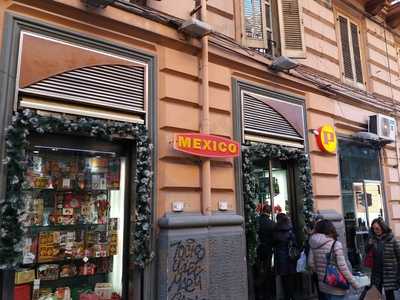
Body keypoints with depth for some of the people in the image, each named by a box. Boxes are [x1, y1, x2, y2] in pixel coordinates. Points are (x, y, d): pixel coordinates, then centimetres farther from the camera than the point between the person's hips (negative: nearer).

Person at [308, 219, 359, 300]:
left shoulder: (313, 244, -1)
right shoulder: (336, 244, -15)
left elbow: (311, 263, 3)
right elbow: (343, 268, -16)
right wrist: (354, 283, -5)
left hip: (322, 286, 5)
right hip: (336, 288, -5)